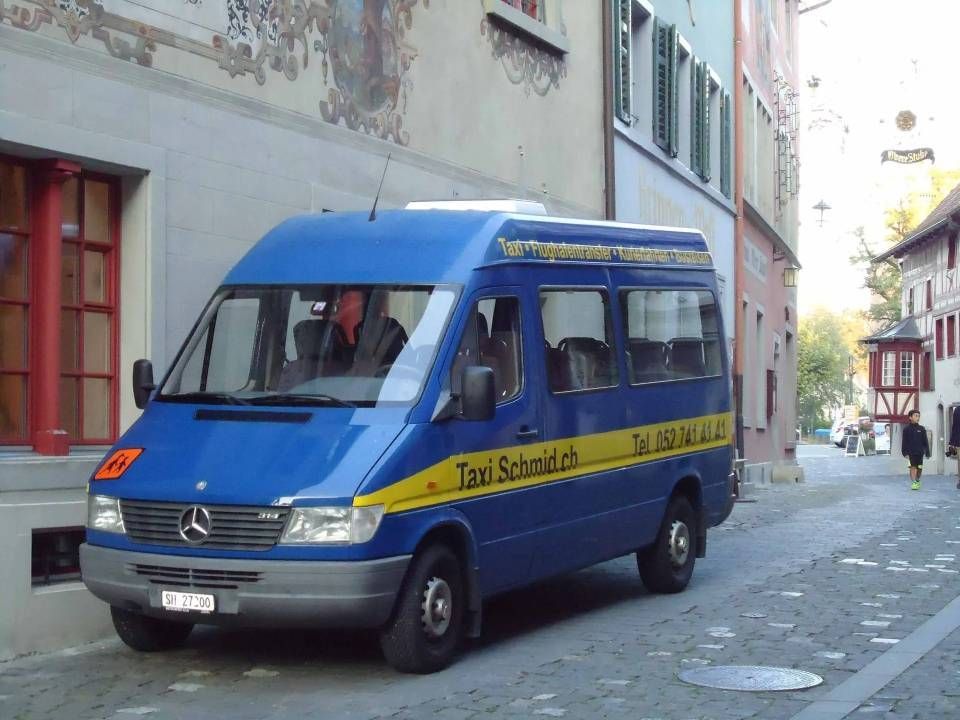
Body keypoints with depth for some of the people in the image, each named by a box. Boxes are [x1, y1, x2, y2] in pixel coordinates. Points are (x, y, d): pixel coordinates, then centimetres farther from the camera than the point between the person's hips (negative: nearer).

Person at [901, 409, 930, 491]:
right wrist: (905, 453, -6)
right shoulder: (907, 429, 0)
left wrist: (927, 452, 4)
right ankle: (913, 483, -10)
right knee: (912, 467, -9)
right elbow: (904, 442, 0)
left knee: (919, 468, 9)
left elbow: (925, 441, 7)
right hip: (911, 452, -2)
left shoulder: (922, 429, 5)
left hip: (920, 452, 2)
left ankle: (917, 480, 32)